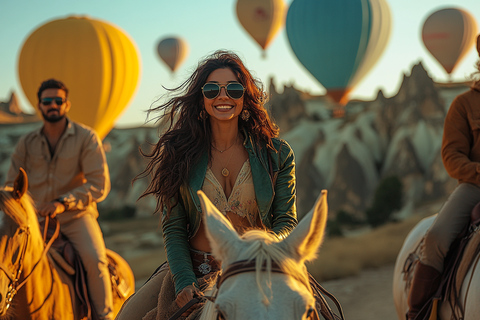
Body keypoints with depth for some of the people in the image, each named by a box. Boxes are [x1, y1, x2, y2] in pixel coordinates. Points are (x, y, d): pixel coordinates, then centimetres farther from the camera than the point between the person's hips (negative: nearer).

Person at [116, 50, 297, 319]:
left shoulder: (278, 154, 0)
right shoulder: (179, 152, 1)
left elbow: (286, 221, 1)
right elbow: (173, 228, 0)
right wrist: (184, 281, -16)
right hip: (194, 267, 1)